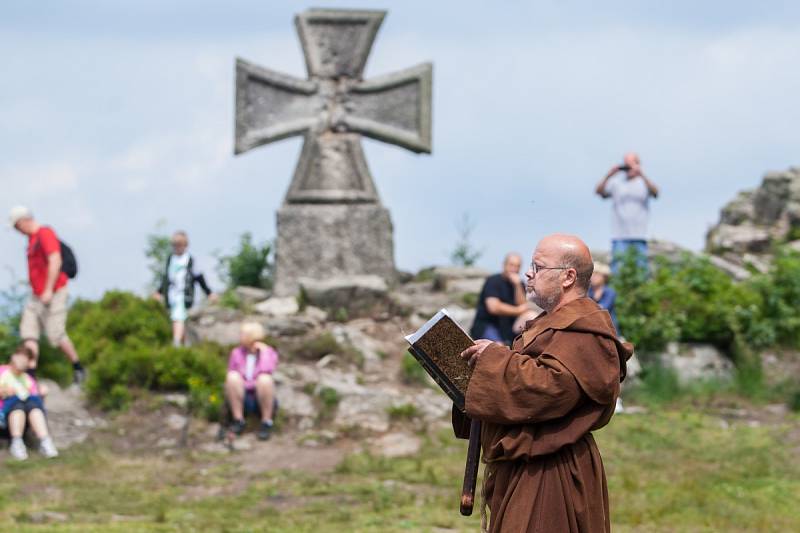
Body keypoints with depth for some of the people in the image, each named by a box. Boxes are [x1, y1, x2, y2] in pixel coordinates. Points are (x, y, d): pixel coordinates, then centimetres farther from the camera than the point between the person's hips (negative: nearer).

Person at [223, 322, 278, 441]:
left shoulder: (269, 352, 2)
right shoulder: (237, 353, 5)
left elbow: (266, 371, -18)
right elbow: (230, 379, 5)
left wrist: (263, 351, -13)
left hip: (261, 398, -1)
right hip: (241, 398, 1)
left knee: (264, 379, -33)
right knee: (233, 377, -28)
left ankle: (267, 422, -21)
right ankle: (238, 420, -19)